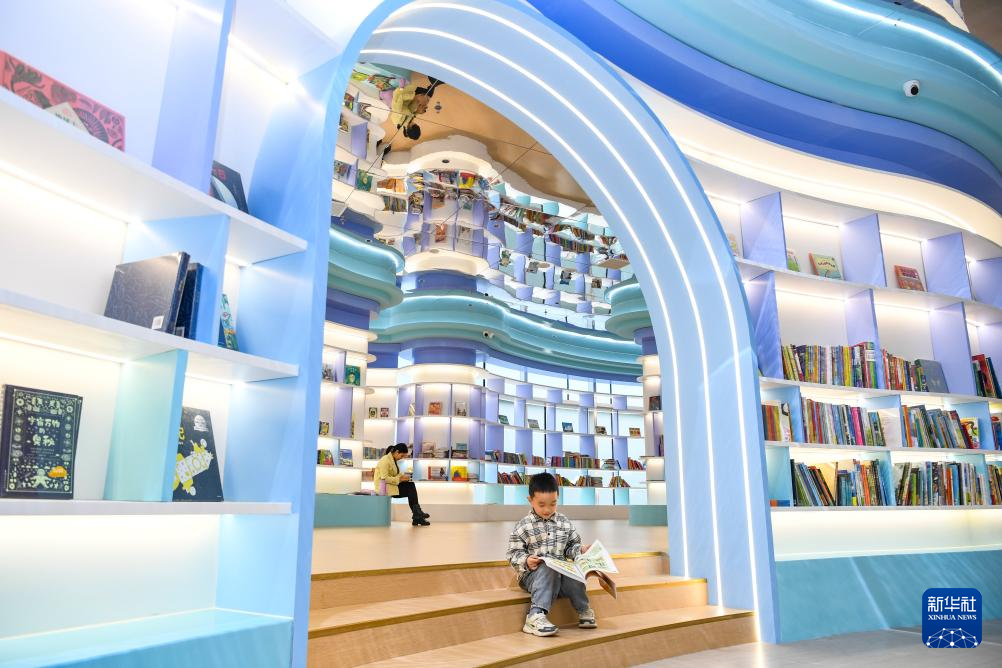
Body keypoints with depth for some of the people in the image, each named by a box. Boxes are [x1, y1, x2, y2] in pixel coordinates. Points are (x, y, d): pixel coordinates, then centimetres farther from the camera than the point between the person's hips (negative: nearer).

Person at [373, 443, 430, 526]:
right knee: (410, 489, -17)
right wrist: (400, 479, -22)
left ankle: (417, 517, -15)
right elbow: (384, 478, -24)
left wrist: (403, 476, -3)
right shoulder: (385, 460, -18)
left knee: (411, 486, -14)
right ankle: (417, 516, -7)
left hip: (391, 484, 8)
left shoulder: (393, 459, 11)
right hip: (383, 486, -8)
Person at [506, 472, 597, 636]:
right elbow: (513, 554, -3)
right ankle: (537, 614, -41)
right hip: (533, 574, -3)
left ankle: (584, 611, -4)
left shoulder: (564, 523, 9)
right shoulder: (523, 526, -3)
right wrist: (526, 561, -22)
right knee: (548, 571, -37)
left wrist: (581, 550, -4)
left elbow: (571, 546, 18)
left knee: (573, 576, -29)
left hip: (560, 571, 3)